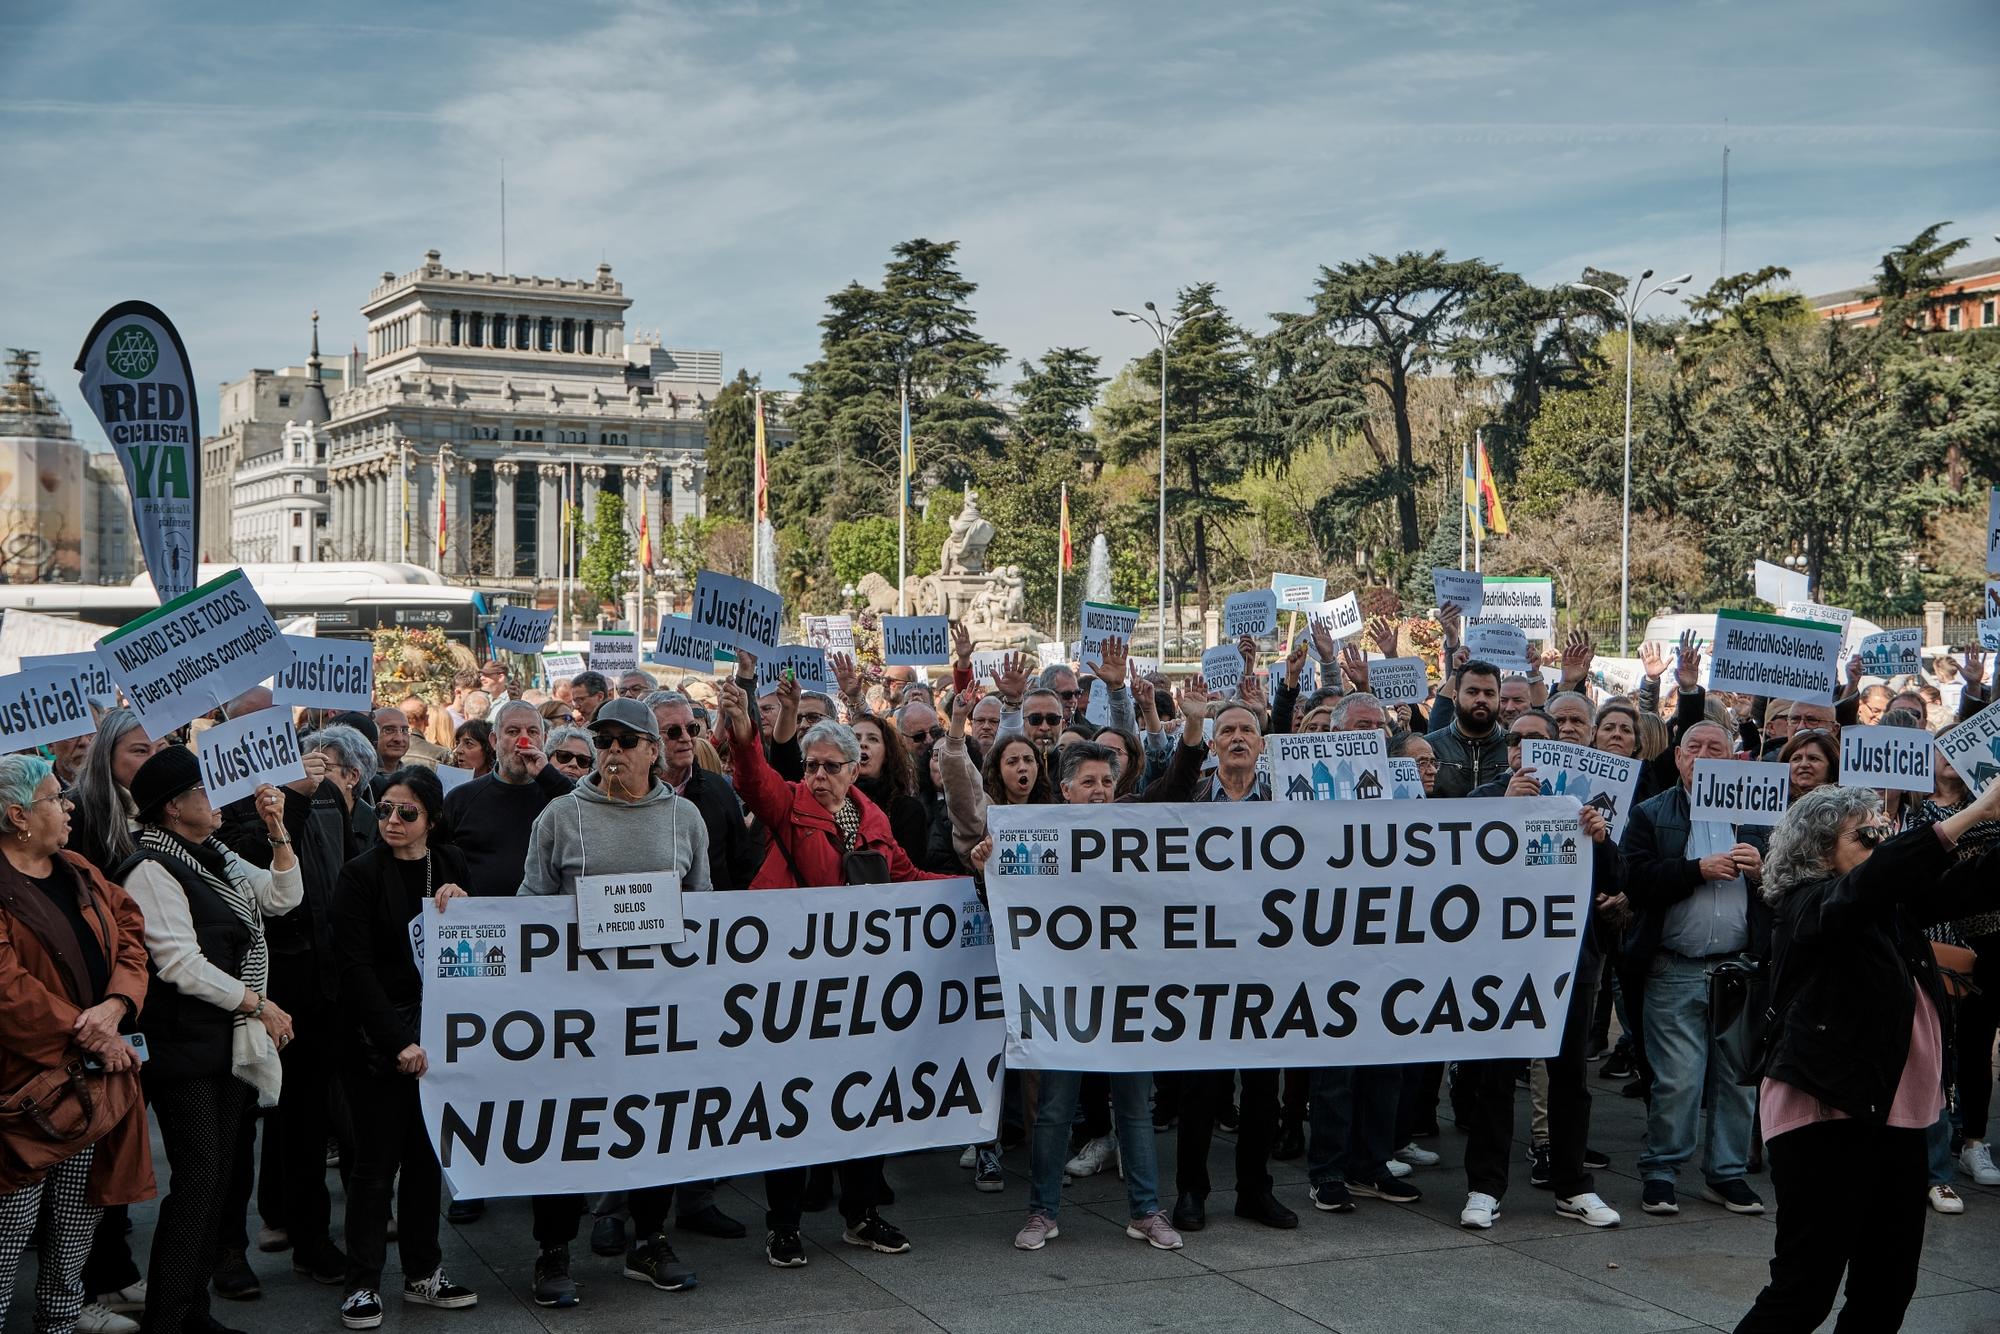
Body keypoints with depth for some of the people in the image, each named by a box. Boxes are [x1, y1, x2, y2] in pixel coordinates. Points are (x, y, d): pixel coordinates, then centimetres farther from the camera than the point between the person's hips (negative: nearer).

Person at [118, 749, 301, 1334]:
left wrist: (277, 831, 5)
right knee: (196, 1177, -10)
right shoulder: (152, 869, -13)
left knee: (218, 1175, 10)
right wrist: (257, 1004, -12)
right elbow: (181, 964, -18)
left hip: (229, 1039, 9)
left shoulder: (218, 858, 14)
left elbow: (284, 896, 17)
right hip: (184, 1044, -8)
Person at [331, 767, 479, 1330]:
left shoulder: (450, 865, 7)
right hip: (378, 1039, -4)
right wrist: (398, 1041, -17)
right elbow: (356, 967, -12)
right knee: (377, 1161, 0)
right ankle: (363, 1284, 8)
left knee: (426, 1155, 10)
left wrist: (458, 911, -9)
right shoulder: (361, 874, -8)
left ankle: (423, 1273, 20)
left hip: (436, 1030, 5)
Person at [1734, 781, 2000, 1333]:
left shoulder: (1892, 904, 14)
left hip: (1898, 1119, 8)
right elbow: (1870, 883, -29)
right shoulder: (1808, 906, -9)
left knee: (1888, 1287, 11)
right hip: (1829, 1121, -8)